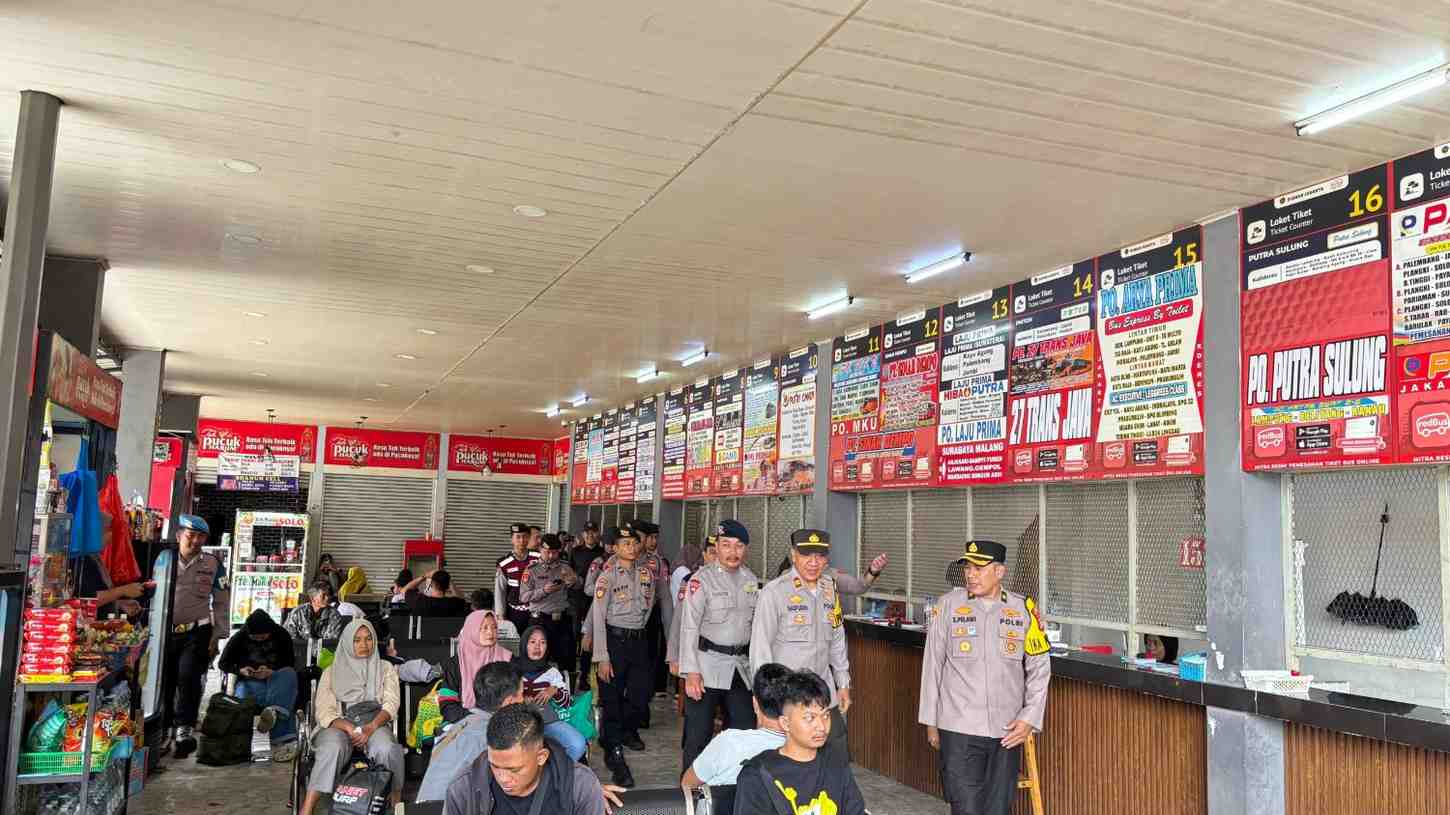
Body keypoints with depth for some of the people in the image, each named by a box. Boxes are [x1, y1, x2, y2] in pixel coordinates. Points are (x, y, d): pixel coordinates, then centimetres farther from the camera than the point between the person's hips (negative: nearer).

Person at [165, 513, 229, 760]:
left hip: (198, 632, -2)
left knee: (188, 676, -16)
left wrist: (217, 635, -1)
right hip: (167, 632, 2)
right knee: (165, 680, 8)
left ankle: (184, 730, -12)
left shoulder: (213, 564, 3)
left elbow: (221, 603, 6)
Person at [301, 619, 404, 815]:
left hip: (375, 723, 0)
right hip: (339, 725, 0)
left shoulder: (385, 668, 19)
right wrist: (350, 729, -17)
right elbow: (324, 711, 4)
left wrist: (371, 727, -18)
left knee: (386, 749, -36)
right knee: (332, 749, -37)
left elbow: (390, 704, 5)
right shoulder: (332, 672, 17)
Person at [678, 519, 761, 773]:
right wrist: (691, 672, -16)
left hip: (741, 666, 5)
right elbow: (689, 627, -10)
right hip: (708, 664, -5)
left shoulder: (751, 579, 10)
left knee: (745, 731, 9)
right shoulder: (702, 579, -6)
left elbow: (756, 624, 15)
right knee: (699, 735, -1)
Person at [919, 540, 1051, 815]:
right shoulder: (948, 605, -2)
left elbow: (1039, 668, 6)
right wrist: (930, 721, 5)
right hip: (959, 729, -2)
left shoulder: (1024, 608, 2)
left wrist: (1030, 718, -2)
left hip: (1007, 731, 2)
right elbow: (932, 666, 3)